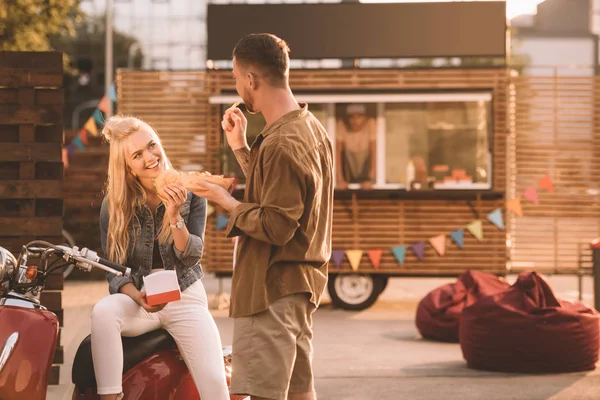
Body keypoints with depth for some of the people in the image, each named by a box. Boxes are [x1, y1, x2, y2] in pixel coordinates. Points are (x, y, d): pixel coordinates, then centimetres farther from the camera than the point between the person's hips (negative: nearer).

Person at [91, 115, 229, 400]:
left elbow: (191, 257, -6)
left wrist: (174, 217, -23)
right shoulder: (113, 206, -3)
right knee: (103, 311, -36)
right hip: (136, 297, 0)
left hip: (185, 297, 0)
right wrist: (138, 297, -21)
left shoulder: (190, 194, -2)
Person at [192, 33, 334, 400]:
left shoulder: (282, 144, -21)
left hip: (273, 289, -10)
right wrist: (240, 147, 14)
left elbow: (275, 227, -22)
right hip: (302, 284, 10)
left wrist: (229, 204, -9)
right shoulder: (311, 127, 10)